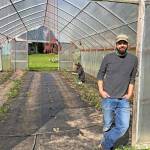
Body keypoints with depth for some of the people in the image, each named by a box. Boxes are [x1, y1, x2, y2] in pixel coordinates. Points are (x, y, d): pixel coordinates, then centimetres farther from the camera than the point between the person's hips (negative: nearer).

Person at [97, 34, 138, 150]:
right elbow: (100, 75, 6)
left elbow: (132, 79, 9)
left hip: (124, 100, 2)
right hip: (108, 98, -1)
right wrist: (101, 90, -4)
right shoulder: (108, 57, 0)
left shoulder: (133, 59, 3)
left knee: (123, 126, -3)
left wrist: (129, 94, 2)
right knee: (108, 125, 8)